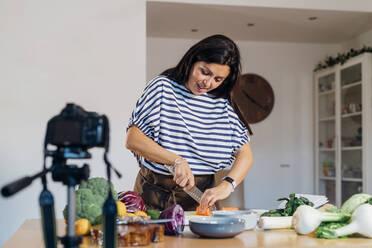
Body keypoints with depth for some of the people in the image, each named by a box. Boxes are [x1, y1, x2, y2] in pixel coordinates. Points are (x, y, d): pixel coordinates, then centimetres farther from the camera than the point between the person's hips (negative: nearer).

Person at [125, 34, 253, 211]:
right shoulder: (163, 87, -2)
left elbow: (245, 154, 6)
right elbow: (132, 139, -8)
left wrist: (226, 185, -11)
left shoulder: (221, 104, 7)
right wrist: (177, 160, -17)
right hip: (156, 197, -2)